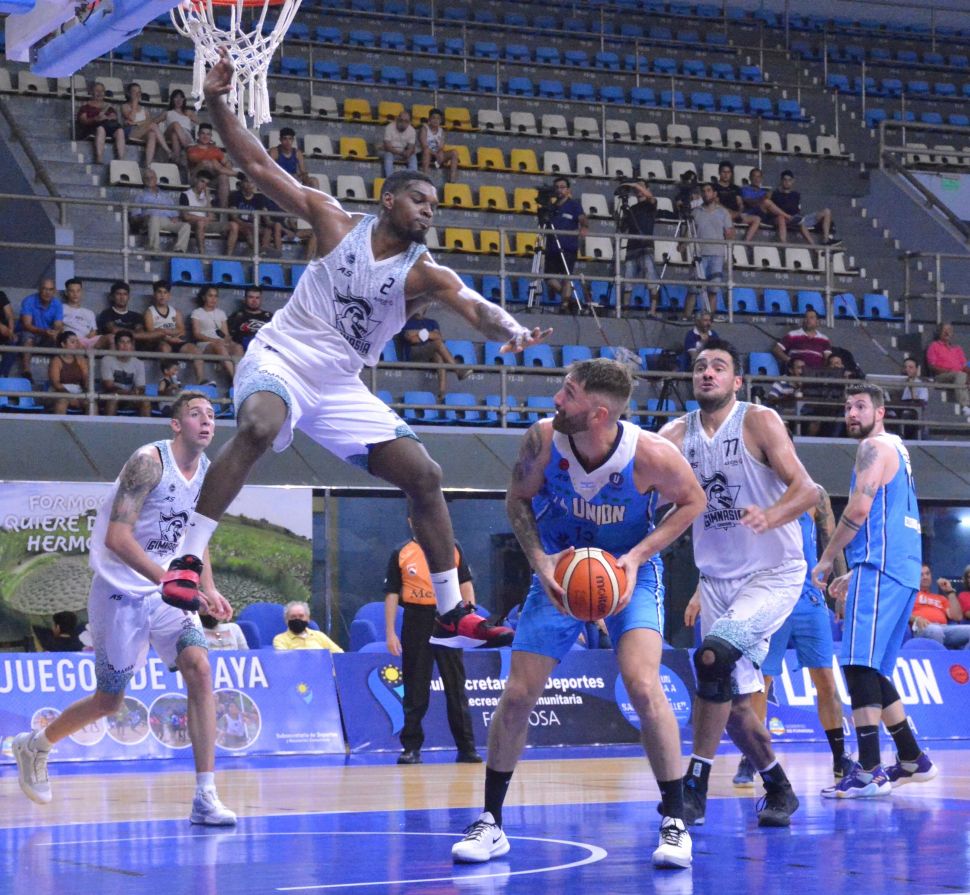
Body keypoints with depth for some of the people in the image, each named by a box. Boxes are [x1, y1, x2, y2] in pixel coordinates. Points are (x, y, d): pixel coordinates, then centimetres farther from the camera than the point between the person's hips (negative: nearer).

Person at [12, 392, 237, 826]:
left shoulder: (206, 471, 5)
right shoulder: (149, 461, -18)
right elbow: (117, 537, -25)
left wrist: (208, 589, 3)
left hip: (169, 592, 6)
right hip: (121, 591, -6)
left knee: (199, 670, -16)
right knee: (108, 702, 4)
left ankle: (205, 797, -15)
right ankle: (35, 746, 33)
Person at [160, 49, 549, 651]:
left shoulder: (424, 273, -1)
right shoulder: (338, 222, -3)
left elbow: (476, 308, -21)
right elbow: (260, 165, -4)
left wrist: (511, 330, -44)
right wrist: (218, 104, -13)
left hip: (341, 387, 4)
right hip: (282, 358, -4)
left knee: (425, 478, 0)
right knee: (258, 427, -38)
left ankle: (453, 617, 10)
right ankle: (189, 560, -33)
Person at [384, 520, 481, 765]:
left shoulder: (452, 548, 7)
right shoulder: (401, 554, 3)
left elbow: (465, 583, 10)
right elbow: (392, 594, 2)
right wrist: (390, 632, -3)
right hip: (416, 623, -1)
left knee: (456, 688, 2)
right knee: (415, 689, 3)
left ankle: (466, 748, 4)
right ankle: (411, 747, 8)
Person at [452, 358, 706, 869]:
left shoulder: (650, 455, -29)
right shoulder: (543, 439, -23)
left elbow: (691, 501, -9)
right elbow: (519, 499, -4)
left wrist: (638, 556, -19)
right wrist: (539, 562, -18)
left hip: (631, 571, -2)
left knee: (643, 687, -22)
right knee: (517, 696, -2)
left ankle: (674, 821, -6)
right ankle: (490, 823, 15)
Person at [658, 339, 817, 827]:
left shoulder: (759, 422, -10)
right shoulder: (675, 435, 3)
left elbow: (806, 489, -18)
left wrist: (770, 517, -38)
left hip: (773, 573, -5)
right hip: (717, 579, 6)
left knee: (714, 657, -26)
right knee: (735, 705, 7)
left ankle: (694, 785, -18)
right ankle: (779, 790, 29)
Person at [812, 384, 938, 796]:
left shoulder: (875, 446, -3)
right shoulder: (896, 450, 27)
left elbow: (860, 507, -15)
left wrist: (826, 561, -6)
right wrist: (852, 574, 29)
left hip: (880, 570, -10)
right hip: (903, 572, 10)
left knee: (859, 665, -16)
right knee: (872, 669, 16)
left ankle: (870, 772, -24)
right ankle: (912, 760, 19)